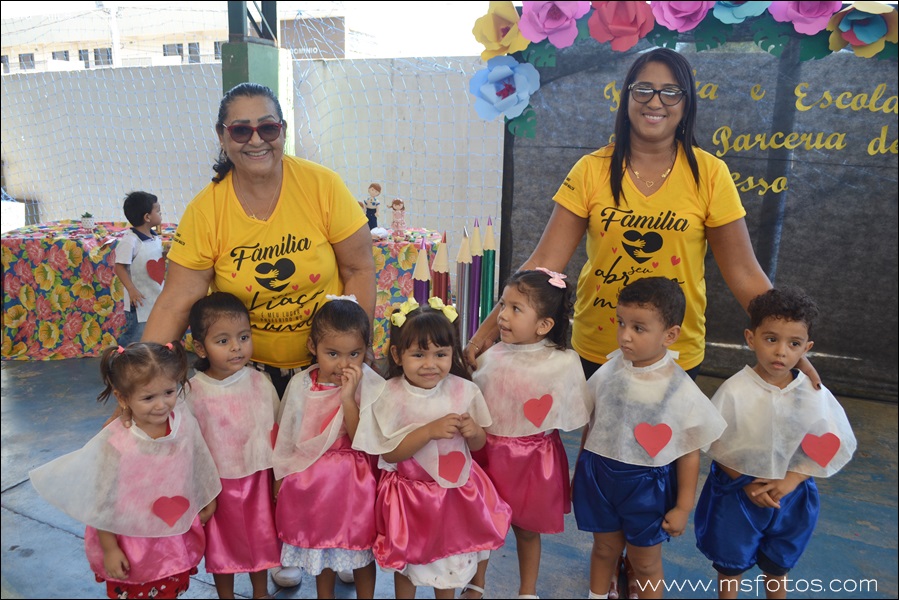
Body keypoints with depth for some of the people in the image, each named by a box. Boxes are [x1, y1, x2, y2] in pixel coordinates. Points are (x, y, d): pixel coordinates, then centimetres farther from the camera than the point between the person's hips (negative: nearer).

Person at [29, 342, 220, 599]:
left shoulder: (185, 422, -17)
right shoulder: (115, 444, -27)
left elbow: (199, 467, 1)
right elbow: (101, 502, -14)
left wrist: (208, 500, 14)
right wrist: (109, 549, -7)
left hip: (177, 537, 3)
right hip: (131, 545, -3)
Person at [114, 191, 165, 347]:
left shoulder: (155, 237, 4)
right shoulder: (129, 241, -20)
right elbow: (119, 267, -18)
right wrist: (131, 290, -25)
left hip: (157, 298, 8)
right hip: (140, 300, -8)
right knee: (135, 337, 3)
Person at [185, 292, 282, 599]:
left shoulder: (260, 382, -13)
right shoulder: (193, 392, -17)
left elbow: (277, 430, -2)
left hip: (258, 478, 1)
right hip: (218, 484, -1)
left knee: (260, 538, 20)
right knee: (222, 545, 19)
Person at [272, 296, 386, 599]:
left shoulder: (372, 387, -17)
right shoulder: (299, 385, -9)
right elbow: (287, 438, 4)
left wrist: (348, 398, -32)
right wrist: (280, 480, 11)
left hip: (355, 482, -3)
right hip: (311, 481, 3)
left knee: (360, 552, 14)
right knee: (320, 548, 22)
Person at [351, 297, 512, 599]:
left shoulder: (464, 391, -11)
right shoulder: (390, 397, -18)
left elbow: (479, 444, 0)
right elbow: (389, 453, -19)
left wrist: (473, 431, -23)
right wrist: (430, 431, -29)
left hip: (456, 492, 2)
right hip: (410, 496, -2)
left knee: (451, 557, 22)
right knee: (408, 561, 20)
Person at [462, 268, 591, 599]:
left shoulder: (564, 363, -14)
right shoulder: (488, 358, -7)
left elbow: (578, 418, -6)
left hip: (533, 459, -2)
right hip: (488, 452, 2)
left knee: (527, 528, 16)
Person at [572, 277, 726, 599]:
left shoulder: (682, 391, -18)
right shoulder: (609, 371, -10)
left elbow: (690, 453, -9)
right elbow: (590, 426, 2)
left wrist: (683, 507, -5)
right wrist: (579, 473, 10)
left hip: (647, 485, -3)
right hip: (599, 475, 3)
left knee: (645, 563, 16)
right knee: (605, 548, 23)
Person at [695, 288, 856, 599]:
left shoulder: (815, 395, -12)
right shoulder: (735, 391, -19)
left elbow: (829, 449, -7)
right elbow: (716, 446, -11)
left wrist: (788, 482, -18)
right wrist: (749, 484, -17)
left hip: (790, 496, 2)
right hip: (736, 493, -2)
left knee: (777, 567, 24)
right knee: (730, 565, 18)